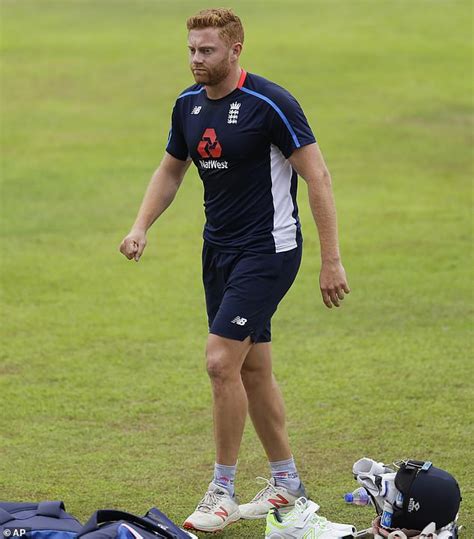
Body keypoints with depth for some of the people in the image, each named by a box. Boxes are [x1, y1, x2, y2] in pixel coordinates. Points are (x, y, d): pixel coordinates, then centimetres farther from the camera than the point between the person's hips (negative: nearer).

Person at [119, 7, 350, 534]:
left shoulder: (270, 103, -18)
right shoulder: (188, 104, 4)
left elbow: (317, 176, -16)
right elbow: (170, 170, 18)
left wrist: (331, 260, -18)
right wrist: (140, 227, 2)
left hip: (268, 249, -8)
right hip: (219, 249, 8)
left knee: (222, 361, -15)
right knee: (252, 370, 12)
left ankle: (222, 490, -3)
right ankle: (286, 483, 25)